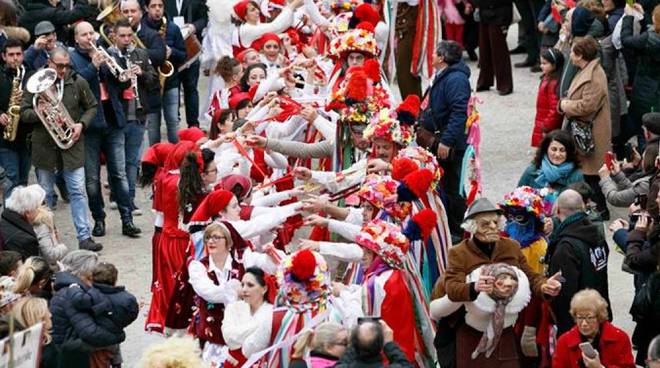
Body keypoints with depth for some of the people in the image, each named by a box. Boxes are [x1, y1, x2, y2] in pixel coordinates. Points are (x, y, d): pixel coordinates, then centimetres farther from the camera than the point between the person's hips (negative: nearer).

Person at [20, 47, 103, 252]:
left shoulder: (78, 83, -1)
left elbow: (92, 107, 10)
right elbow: (24, 112, -1)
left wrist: (81, 124, -7)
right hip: (44, 147, 0)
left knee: (77, 192, -3)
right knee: (45, 194, 10)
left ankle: (84, 237, -3)